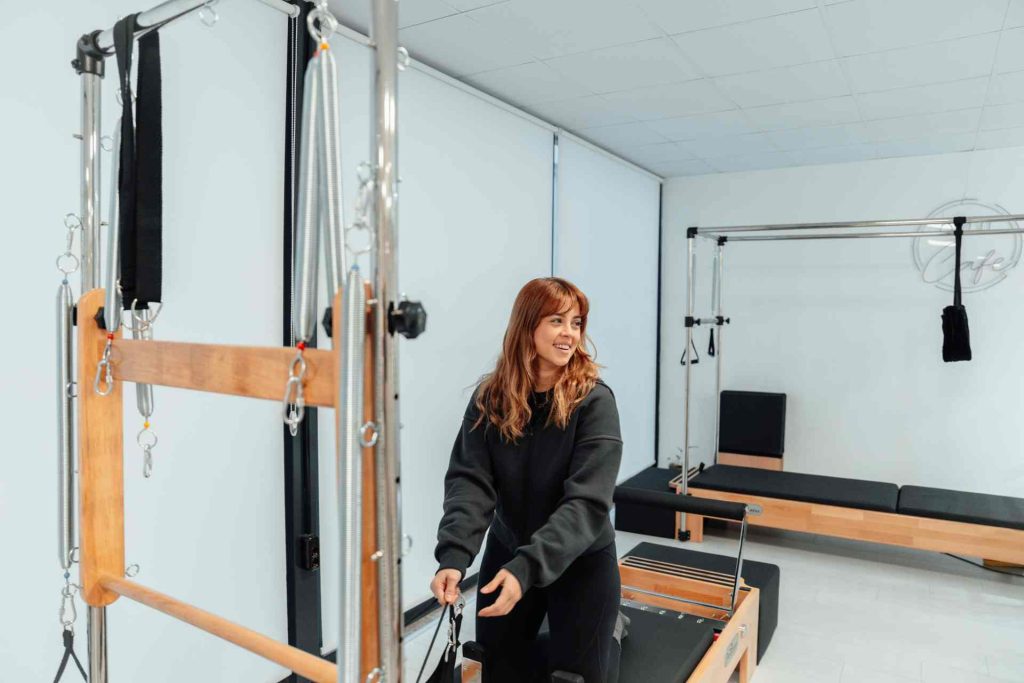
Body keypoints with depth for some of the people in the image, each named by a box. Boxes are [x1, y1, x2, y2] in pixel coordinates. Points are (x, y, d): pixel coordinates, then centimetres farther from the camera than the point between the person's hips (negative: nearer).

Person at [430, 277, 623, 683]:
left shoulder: (593, 401, -20)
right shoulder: (490, 399, -11)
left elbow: (587, 502, -26)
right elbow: (469, 480, -17)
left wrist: (528, 568, -37)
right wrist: (454, 556, -33)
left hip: (581, 561, -3)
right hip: (506, 553, 3)